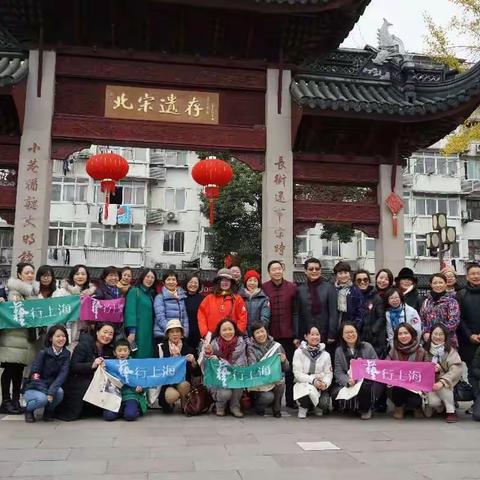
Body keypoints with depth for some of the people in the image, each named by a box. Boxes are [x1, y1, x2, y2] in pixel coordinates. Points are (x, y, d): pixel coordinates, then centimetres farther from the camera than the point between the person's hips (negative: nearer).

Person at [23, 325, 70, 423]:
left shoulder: (66, 354, -5)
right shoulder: (43, 353, -14)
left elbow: (63, 373, -16)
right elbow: (34, 375, -18)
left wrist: (52, 391, -32)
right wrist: (46, 392, -30)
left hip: (51, 386, 3)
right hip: (33, 388, -3)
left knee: (59, 392, -30)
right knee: (42, 398, -34)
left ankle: (49, 410, 2)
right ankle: (28, 409, 1)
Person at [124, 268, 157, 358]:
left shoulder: (151, 294, 17)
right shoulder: (134, 291, -2)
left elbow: (152, 314, 15)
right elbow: (130, 312, -12)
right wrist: (131, 332, -21)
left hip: (149, 332, 6)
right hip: (137, 332, -6)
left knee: (147, 357, 4)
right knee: (137, 357, -7)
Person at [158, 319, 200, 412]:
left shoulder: (188, 349, 4)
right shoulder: (161, 348, 1)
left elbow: (197, 373, 2)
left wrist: (193, 362, -17)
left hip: (184, 384, 1)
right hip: (165, 384, -1)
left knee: (183, 385, -32)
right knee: (172, 395, -32)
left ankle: (184, 405, -2)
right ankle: (167, 403, 5)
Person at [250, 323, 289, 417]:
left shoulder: (277, 346, 3)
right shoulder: (251, 348, -4)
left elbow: (286, 369, 7)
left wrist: (283, 361, -14)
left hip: (276, 380, 3)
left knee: (280, 382, -29)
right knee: (268, 397, -29)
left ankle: (276, 409, -3)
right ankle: (258, 408, 7)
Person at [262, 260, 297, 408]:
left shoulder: (292, 288, 3)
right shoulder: (263, 288, 1)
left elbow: (296, 312, 3)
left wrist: (296, 334, -1)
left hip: (288, 335, 1)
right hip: (269, 335, -1)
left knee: (289, 368, 7)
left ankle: (290, 399, 18)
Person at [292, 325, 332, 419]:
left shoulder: (325, 354, 7)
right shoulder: (299, 352, -3)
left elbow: (328, 373, 3)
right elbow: (297, 373, -9)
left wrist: (325, 383, -19)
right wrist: (313, 380, -23)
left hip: (320, 386, 2)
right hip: (303, 384, -2)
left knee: (324, 404, -25)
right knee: (310, 390, -36)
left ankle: (317, 406, 16)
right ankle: (303, 407, 0)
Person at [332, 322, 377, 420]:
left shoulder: (367, 347, 2)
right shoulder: (339, 351, 5)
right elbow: (338, 372, -2)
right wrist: (348, 381, -23)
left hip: (366, 381, -1)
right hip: (346, 383, 1)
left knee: (363, 386, -36)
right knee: (336, 392, -28)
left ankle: (365, 409, -1)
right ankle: (351, 406, 9)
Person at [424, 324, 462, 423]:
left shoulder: (450, 350, -9)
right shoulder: (426, 349, 1)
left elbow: (456, 369, -20)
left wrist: (442, 382, -31)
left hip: (447, 382, -1)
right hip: (430, 382, 2)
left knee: (442, 388, -34)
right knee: (433, 402, -25)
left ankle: (451, 411, -10)